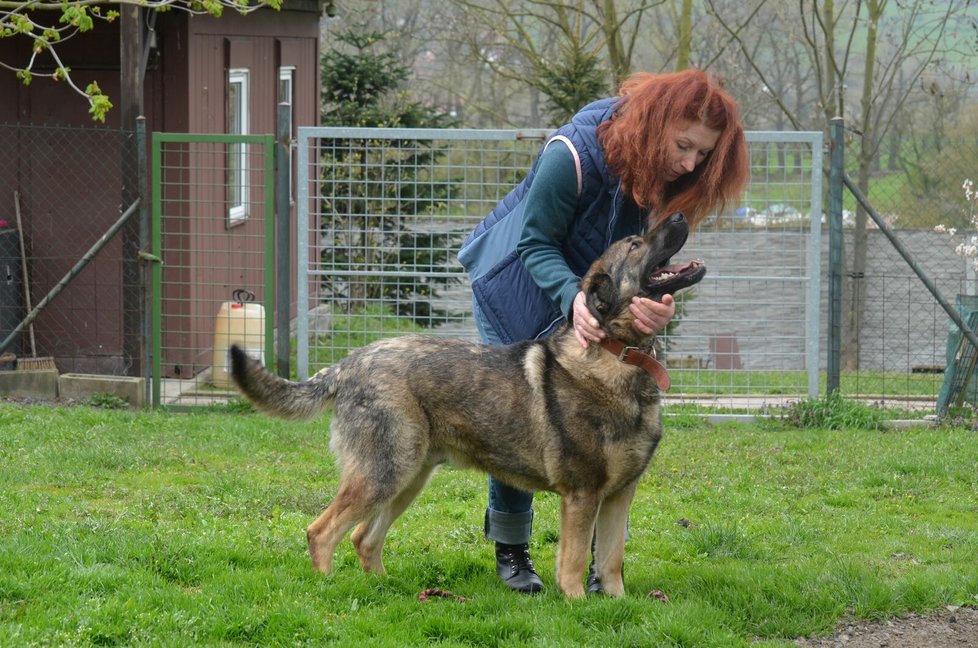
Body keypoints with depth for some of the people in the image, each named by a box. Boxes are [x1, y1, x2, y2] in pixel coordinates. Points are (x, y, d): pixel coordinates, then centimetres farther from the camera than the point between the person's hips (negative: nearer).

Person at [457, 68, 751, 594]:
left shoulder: (663, 176, -16)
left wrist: (657, 302, -41)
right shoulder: (572, 155, -34)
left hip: (596, 292, 5)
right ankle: (510, 549, 10)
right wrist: (573, 299, -46)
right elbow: (536, 244, -27)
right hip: (518, 284, -5)